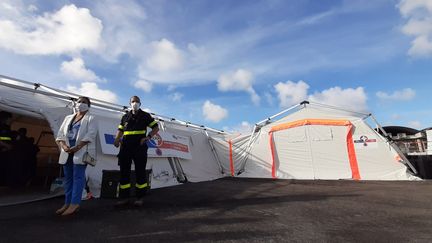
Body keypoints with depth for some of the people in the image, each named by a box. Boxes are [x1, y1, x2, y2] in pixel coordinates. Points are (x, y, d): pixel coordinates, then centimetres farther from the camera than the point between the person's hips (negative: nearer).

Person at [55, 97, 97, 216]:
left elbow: (90, 135, -11)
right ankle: (67, 203, 18)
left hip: (81, 152, -6)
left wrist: (77, 147, -21)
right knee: (68, 177, 10)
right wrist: (64, 146, -8)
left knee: (78, 177, -6)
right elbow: (60, 134, 11)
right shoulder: (68, 118, 20)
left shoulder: (90, 119, 2)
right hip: (67, 152, 6)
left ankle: (74, 204, -5)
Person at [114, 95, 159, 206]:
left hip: (140, 147, -3)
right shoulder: (125, 116, 16)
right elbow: (120, 130, 18)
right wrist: (117, 139, -2)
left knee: (140, 172, 2)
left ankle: (139, 197, 14)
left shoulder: (145, 115, 6)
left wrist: (148, 137, -12)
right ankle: (124, 197, 19)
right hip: (125, 147, 4)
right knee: (124, 171, 7)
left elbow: (156, 127, 4)